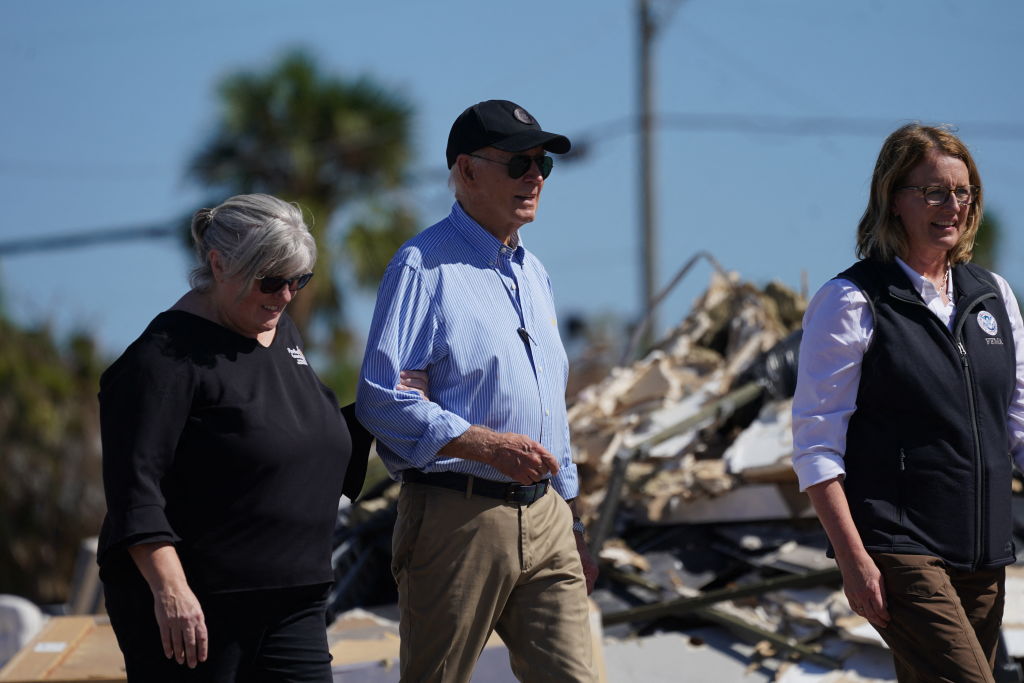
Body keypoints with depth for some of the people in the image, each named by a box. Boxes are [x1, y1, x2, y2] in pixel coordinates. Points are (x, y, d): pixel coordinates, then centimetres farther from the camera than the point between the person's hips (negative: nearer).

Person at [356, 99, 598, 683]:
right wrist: (487, 445, -22)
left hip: (543, 522, 7)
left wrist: (573, 532, 24)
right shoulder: (424, 266, -6)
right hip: (458, 519, -7)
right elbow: (380, 399, -15)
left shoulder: (533, 272, 20)